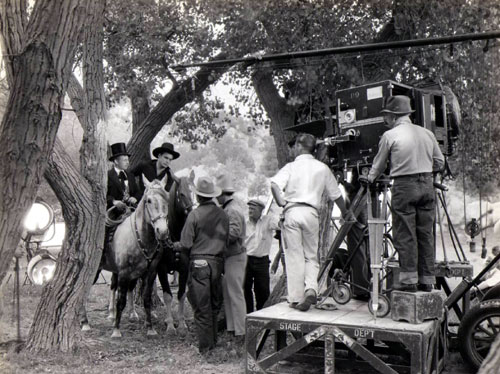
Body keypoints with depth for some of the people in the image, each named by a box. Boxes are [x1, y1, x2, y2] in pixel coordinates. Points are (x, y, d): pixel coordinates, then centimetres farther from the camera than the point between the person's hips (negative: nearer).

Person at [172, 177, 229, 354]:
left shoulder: (195, 214, -12)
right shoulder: (223, 214, 3)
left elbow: (186, 244, -10)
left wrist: (174, 245, 9)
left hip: (199, 262, -5)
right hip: (218, 261, 5)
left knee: (201, 306, 3)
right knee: (215, 304, 17)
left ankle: (205, 345, 7)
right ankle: (213, 340, 28)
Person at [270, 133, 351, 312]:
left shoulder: (291, 167, 4)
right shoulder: (322, 168, 13)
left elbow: (274, 184, -15)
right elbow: (336, 194, 21)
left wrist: (280, 202, -1)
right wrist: (345, 213, 35)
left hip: (292, 212, -2)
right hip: (312, 213, 2)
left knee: (294, 256, 3)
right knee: (311, 256, 12)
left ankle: (296, 298, 3)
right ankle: (311, 288, -11)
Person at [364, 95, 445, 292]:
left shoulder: (390, 135, -3)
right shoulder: (427, 133, 11)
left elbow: (379, 165, 9)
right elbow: (440, 162, 16)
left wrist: (370, 178, 28)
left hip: (405, 187, -5)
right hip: (427, 185, 5)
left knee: (405, 236, 1)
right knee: (426, 234, 9)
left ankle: (409, 280, 2)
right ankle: (427, 280, 14)